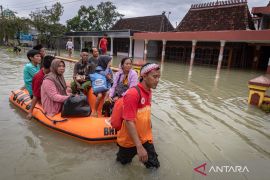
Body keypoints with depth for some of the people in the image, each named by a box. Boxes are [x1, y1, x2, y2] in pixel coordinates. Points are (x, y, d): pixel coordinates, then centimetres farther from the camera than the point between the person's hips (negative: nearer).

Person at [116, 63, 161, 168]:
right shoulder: (133, 93, -25)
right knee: (124, 162, 19)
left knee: (154, 165, 4)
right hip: (130, 140, -5)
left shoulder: (149, 92, 0)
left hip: (146, 139, 6)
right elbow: (129, 122, -28)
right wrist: (139, 146, -29)